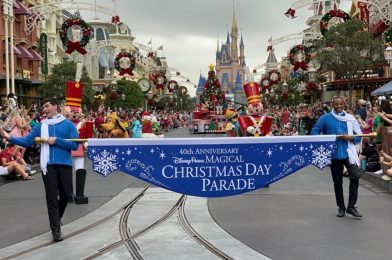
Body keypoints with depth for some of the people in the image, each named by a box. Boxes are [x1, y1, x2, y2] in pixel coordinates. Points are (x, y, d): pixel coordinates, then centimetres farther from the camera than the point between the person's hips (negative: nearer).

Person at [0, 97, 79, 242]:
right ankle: (55, 229, 3)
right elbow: (27, 141, -1)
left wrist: (56, 141, -15)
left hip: (64, 164, 0)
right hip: (48, 165, 0)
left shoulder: (68, 125, 1)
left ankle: (56, 219, 39)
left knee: (65, 195, 12)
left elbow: (75, 145, -7)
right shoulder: (41, 126, 7)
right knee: (51, 197, -1)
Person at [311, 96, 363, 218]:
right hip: (334, 155, 0)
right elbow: (314, 132, -2)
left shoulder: (350, 118, 5)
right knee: (337, 182, 9)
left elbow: (359, 136, 7)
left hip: (348, 153, 0)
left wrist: (350, 137, -14)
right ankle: (341, 207, 23)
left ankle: (351, 206, -6)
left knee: (355, 176, -16)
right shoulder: (325, 118, 1)